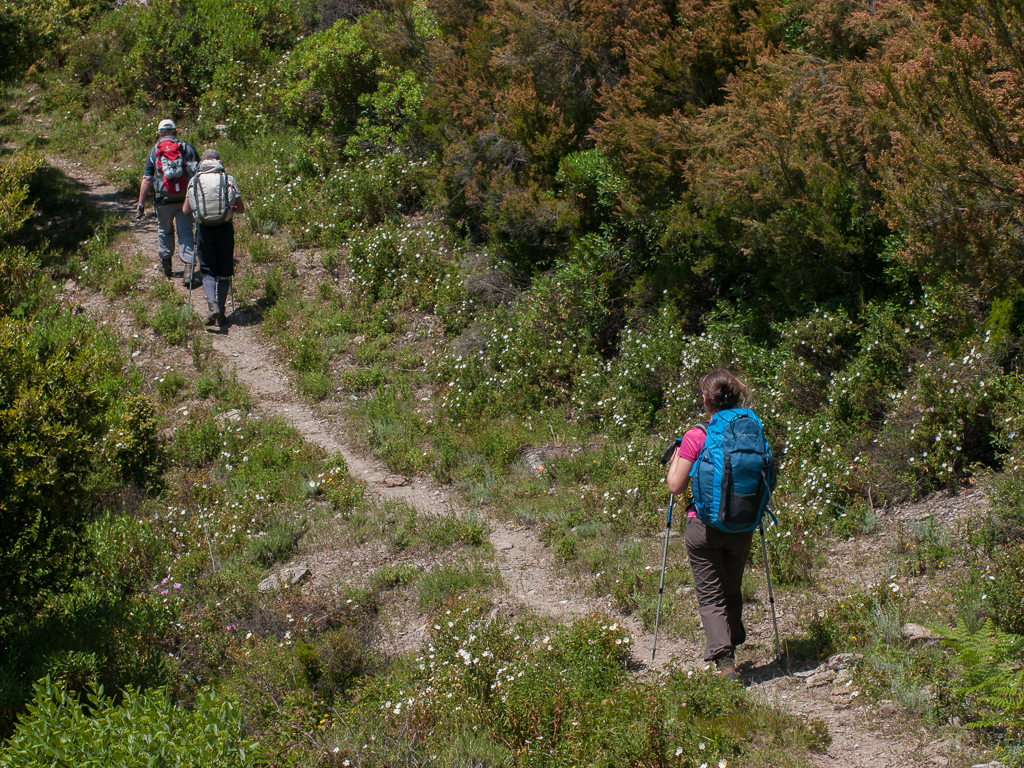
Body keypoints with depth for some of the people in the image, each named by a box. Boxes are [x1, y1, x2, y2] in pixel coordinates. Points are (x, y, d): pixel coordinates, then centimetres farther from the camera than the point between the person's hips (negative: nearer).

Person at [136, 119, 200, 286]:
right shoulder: (188, 148, 4)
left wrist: (141, 202, 1)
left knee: (164, 230, 18)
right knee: (186, 232, 3)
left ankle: (166, 264, 27)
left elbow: (147, 179, -2)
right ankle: (189, 267, -9)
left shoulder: (154, 151, 2)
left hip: (164, 199, 0)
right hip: (186, 197, 0)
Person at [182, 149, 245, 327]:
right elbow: (241, 209, 1)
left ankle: (212, 303, -17)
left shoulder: (194, 181, 1)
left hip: (204, 229, 0)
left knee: (208, 271, 8)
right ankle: (220, 313, 10)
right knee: (224, 272, 10)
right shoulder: (229, 180, 0)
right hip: (225, 228, 0)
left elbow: (185, 210, 4)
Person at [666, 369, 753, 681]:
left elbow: (676, 486, -9)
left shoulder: (696, 437, -13)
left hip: (704, 526, -4)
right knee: (732, 591, 22)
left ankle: (723, 657, -14)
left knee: (710, 595, 2)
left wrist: (675, 458, 7)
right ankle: (730, 642, 34)